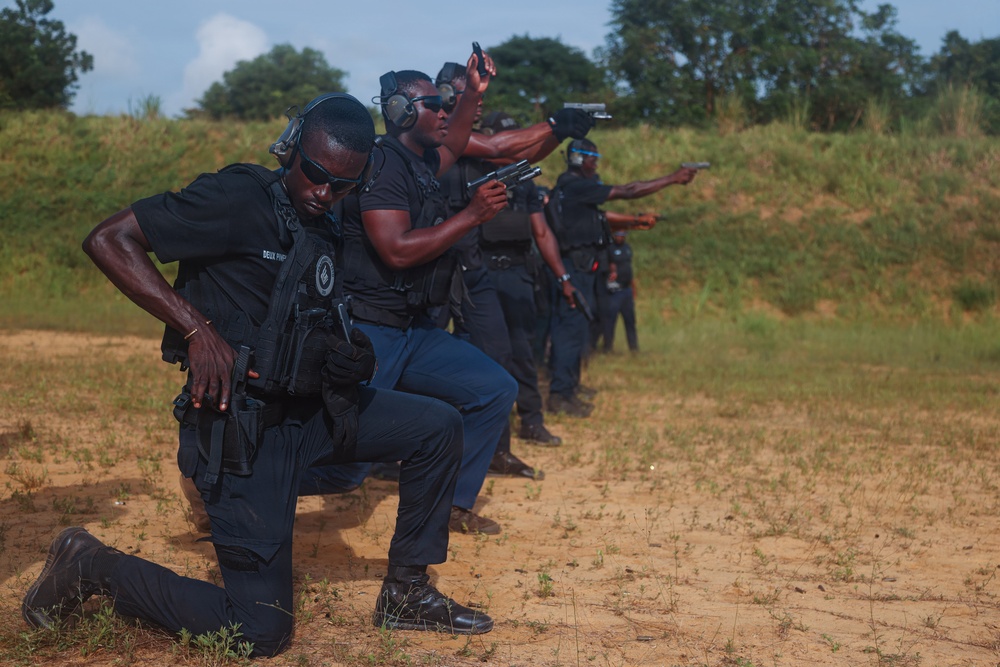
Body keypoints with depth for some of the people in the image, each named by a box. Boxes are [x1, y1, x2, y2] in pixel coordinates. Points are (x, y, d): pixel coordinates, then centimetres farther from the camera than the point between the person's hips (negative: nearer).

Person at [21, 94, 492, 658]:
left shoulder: (321, 231, 12)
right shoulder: (239, 200, -14)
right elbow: (108, 240, -19)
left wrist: (352, 356, 0)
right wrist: (197, 328, -25)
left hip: (309, 410, 8)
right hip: (244, 430, -8)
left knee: (438, 426, 4)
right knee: (260, 633, -9)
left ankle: (406, 593, 14)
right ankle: (95, 567, 8)